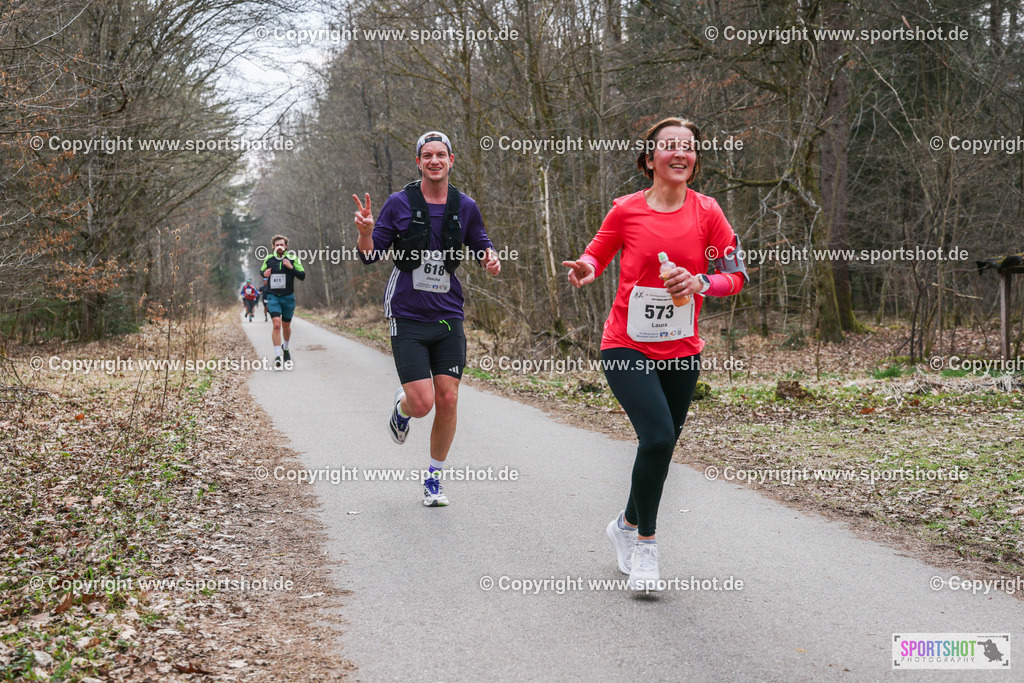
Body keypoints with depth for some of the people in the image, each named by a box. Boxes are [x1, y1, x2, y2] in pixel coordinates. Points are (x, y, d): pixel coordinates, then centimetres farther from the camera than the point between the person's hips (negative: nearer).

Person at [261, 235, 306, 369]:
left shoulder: (292, 258, -2)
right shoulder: (268, 259, 4)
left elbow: (302, 276, -4)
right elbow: (261, 270, 21)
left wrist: (291, 268, -19)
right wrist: (264, 273, -2)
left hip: (288, 297, 1)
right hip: (273, 297, -1)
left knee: (286, 325, 13)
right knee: (276, 324, -16)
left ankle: (285, 348, 42)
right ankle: (277, 357, -17)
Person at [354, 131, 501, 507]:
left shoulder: (465, 207, 4)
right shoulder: (399, 203, -4)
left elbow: (482, 247, 17)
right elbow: (369, 256, -1)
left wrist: (492, 259, -7)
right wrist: (366, 231, -23)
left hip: (448, 318, 3)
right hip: (407, 317, -3)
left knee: (447, 400, -2)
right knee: (422, 403, -11)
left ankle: (434, 479, 17)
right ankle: (401, 406, 29)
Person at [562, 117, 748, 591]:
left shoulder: (706, 212, -2)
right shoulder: (626, 210, -6)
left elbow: (735, 276, 2)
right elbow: (597, 252, 9)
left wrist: (700, 282, -18)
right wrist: (586, 267, -14)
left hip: (681, 351, 3)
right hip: (627, 346, -3)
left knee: (661, 446, 12)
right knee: (658, 437, -20)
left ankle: (626, 525, 40)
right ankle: (645, 542, 0)